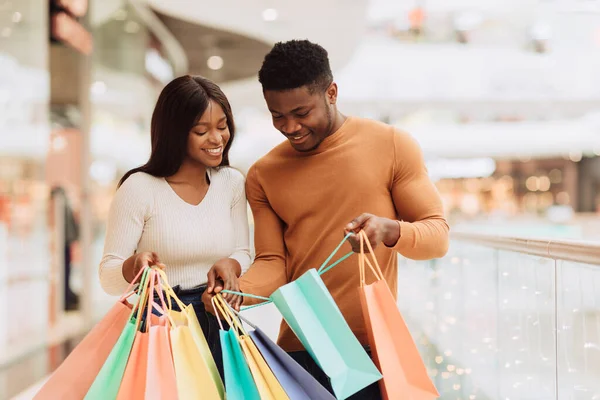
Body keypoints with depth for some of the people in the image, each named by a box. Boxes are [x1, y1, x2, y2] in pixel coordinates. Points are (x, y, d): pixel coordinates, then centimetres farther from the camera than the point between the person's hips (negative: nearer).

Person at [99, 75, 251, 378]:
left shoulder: (232, 183, 3)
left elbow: (243, 255, 8)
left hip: (220, 324, 4)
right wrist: (135, 265, -30)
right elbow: (108, 278, -9)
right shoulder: (139, 188, -12)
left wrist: (230, 265, -14)